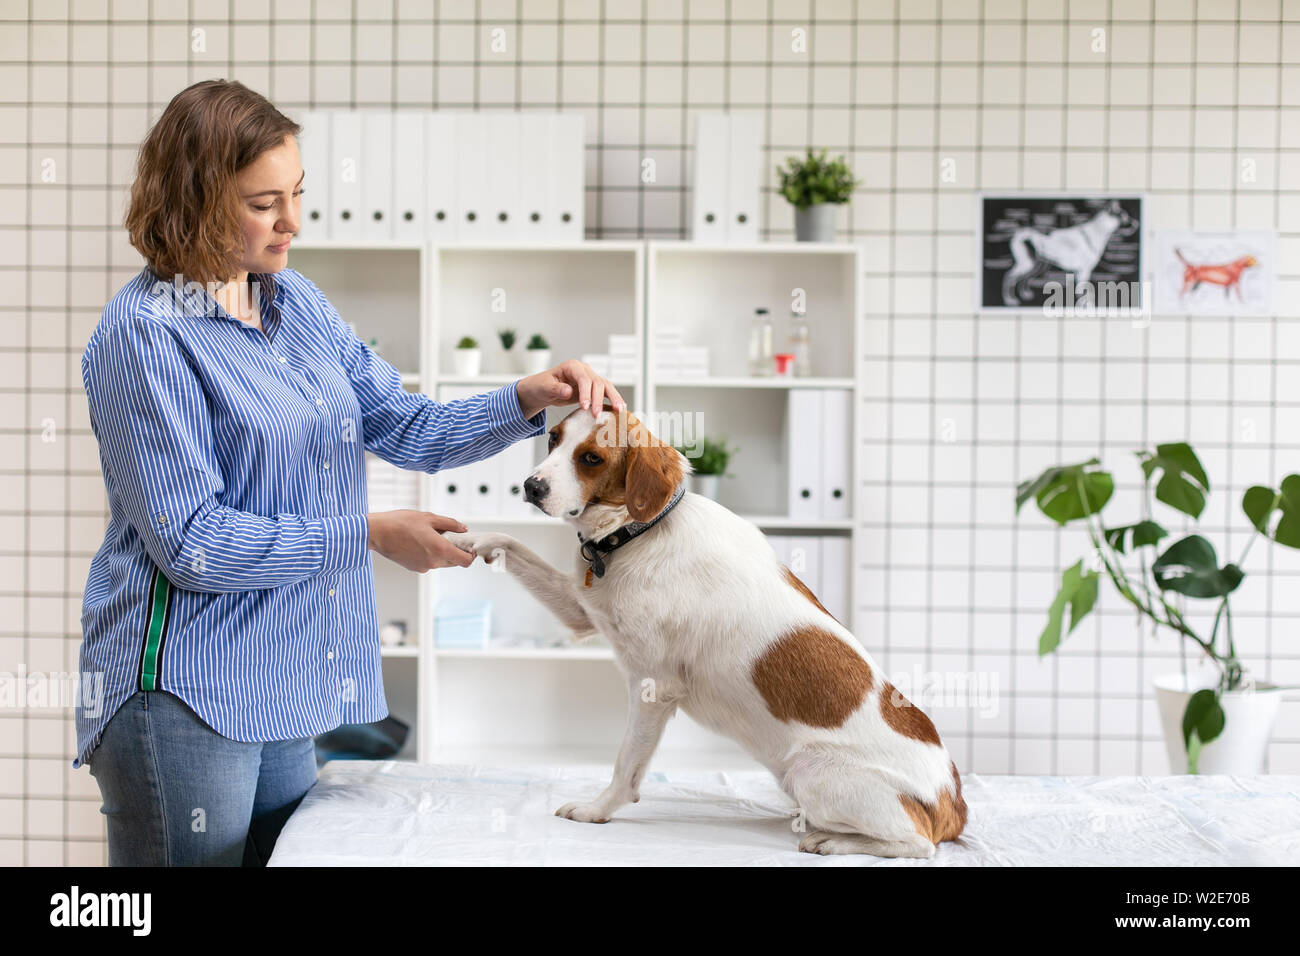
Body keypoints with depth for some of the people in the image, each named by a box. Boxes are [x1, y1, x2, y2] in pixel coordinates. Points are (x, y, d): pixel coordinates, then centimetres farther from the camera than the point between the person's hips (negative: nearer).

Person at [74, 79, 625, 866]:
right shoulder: (143, 335, -14)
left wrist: (529, 400, -4)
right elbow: (192, 543, -18)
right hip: (185, 694, -7)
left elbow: (408, 429, 13)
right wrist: (369, 535, -15)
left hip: (287, 687, 7)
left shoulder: (297, 301, 9)